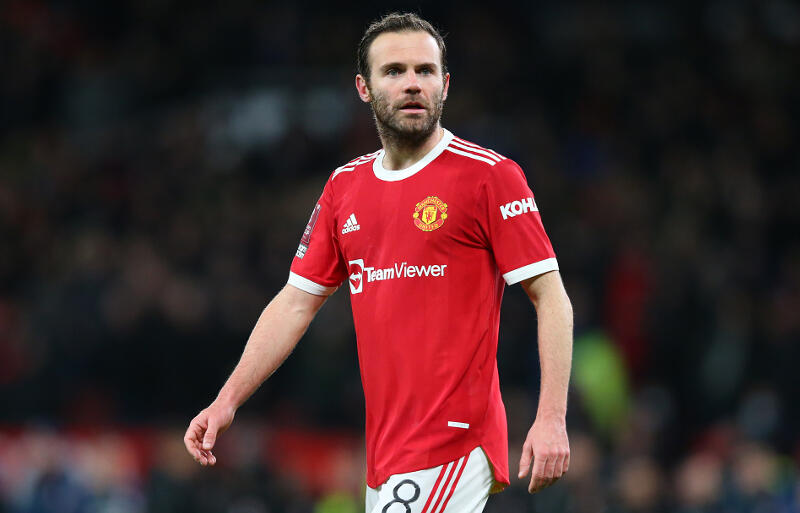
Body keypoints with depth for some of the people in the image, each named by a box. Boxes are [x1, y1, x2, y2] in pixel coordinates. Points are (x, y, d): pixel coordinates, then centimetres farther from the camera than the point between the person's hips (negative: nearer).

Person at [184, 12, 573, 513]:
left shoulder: (489, 175, -4)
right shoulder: (345, 186, 15)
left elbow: (551, 296, -6)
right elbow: (296, 302, 19)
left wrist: (552, 419, -16)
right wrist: (227, 400, 11)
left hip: (453, 444, -6)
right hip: (386, 451, 6)